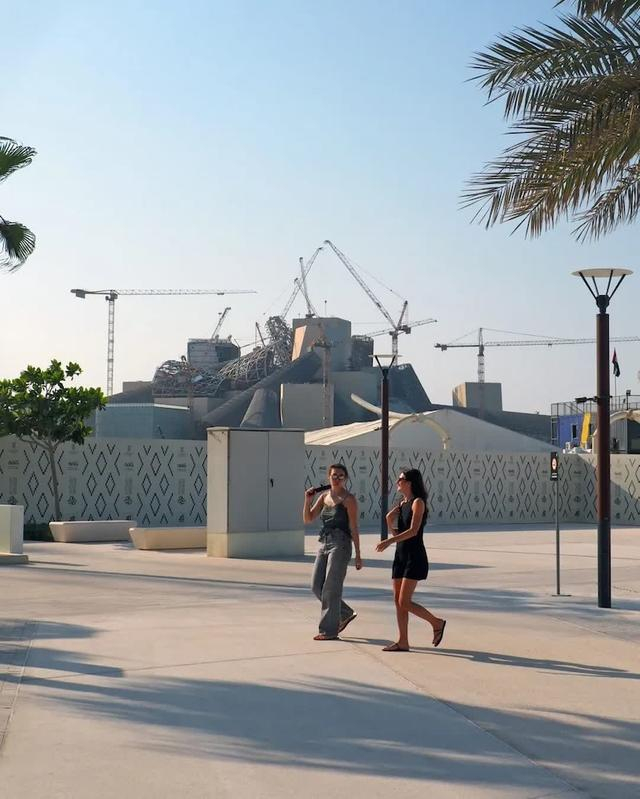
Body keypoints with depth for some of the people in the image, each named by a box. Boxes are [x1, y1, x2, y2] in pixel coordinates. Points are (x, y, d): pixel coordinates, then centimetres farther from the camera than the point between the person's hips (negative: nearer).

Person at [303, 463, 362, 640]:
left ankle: (329, 630, 1)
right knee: (316, 586, 6)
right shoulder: (324, 496, 13)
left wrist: (358, 555, -9)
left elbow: (354, 528, -7)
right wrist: (307, 500, -5)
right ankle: (345, 613, 23)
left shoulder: (348, 499, -5)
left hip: (340, 545, -7)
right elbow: (307, 519, 10)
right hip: (324, 544, 7)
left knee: (331, 588, -6)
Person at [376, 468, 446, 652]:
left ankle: (437, 623, 8)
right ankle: (402, 642, 9)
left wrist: (390, 541, -27)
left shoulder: (418, 502, -11)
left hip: (415, 557, -8)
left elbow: (413, 531, -22)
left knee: (404, 602, -10)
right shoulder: (402, 503, 14)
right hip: (400, 555, 8)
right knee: (398, 601, 5)